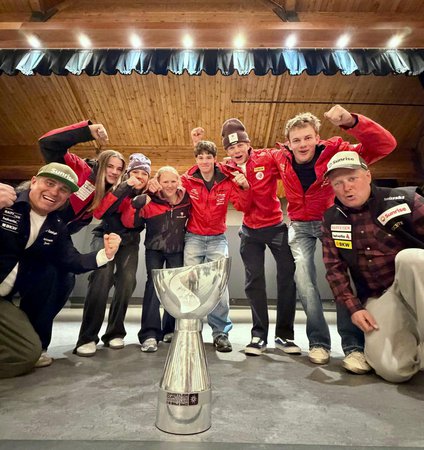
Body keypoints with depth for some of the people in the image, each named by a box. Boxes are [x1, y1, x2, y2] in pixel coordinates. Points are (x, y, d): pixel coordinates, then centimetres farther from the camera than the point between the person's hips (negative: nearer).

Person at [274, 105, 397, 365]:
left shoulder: (335, 151, -16)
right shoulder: (282, 159, -7)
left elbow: (385, 145, -27)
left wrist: (351, 122, -41)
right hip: (300, 226, 2)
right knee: (303, 279, -9)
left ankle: (353, 344, 1)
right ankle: (319, 342, 4)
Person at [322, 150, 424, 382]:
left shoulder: (404, 199, -8)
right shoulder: (331, 220, 0)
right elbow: (334, 268, 0)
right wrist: (354, 308, -7)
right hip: (378, 298, 2)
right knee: (392, 368, -17)